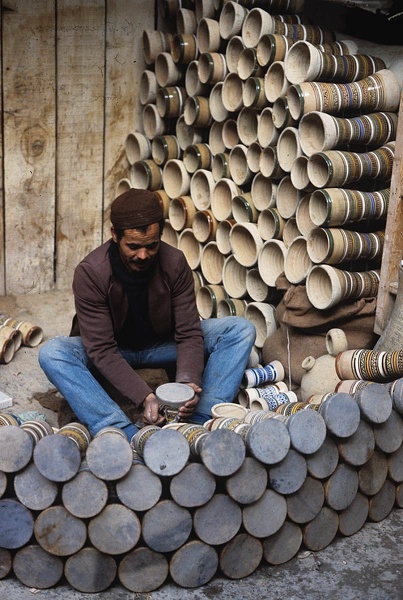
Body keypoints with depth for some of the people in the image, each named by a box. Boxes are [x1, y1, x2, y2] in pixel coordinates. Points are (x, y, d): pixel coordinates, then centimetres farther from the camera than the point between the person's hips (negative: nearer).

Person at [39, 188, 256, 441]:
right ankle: (127, 434, -44)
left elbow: (189, 333, -18)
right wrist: (144, 397, -41)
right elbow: (102, 350, -28)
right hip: (114, 352, -2)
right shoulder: (90, 272, -25)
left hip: (162, 344, 2)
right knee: (52, 353, -33)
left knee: (242, 330, -19)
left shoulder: (175, 263, -18)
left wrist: (188, 382, -39)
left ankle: (201, 420, -35)